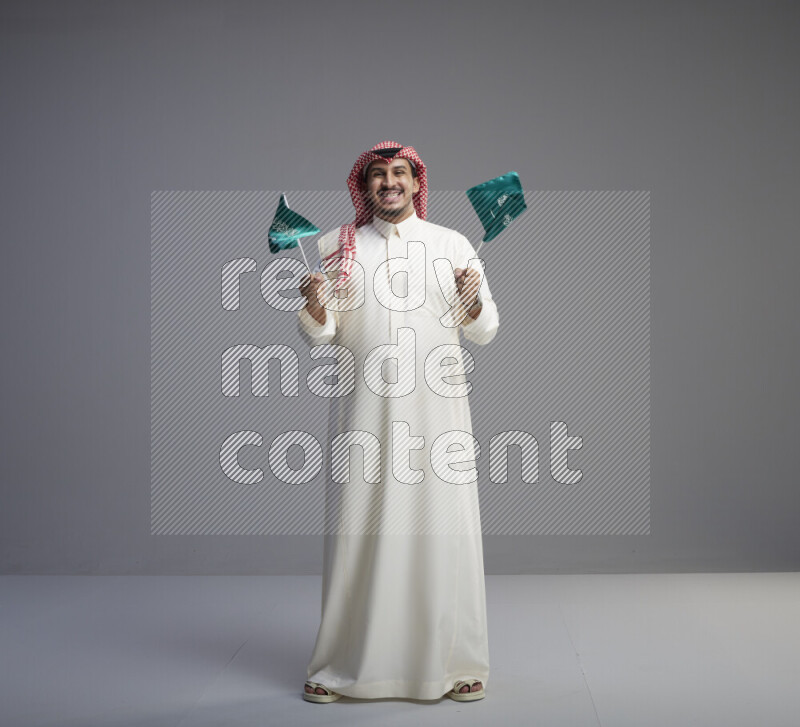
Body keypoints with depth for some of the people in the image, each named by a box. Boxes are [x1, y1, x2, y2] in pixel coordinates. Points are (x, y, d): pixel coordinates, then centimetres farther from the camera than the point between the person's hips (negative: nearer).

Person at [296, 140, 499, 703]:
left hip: (436, 408, 0)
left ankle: (454, 663, 12)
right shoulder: (335, 247, 10)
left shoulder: (454, 245, 9)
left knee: (443, 529, 0)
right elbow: (321, 338, 8)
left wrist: (472, 301, -12)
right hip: (364, 408, 0)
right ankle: (343, 665, 12)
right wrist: (315, 304, -12)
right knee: (358, 529, 0)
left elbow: (485, 331, 8)